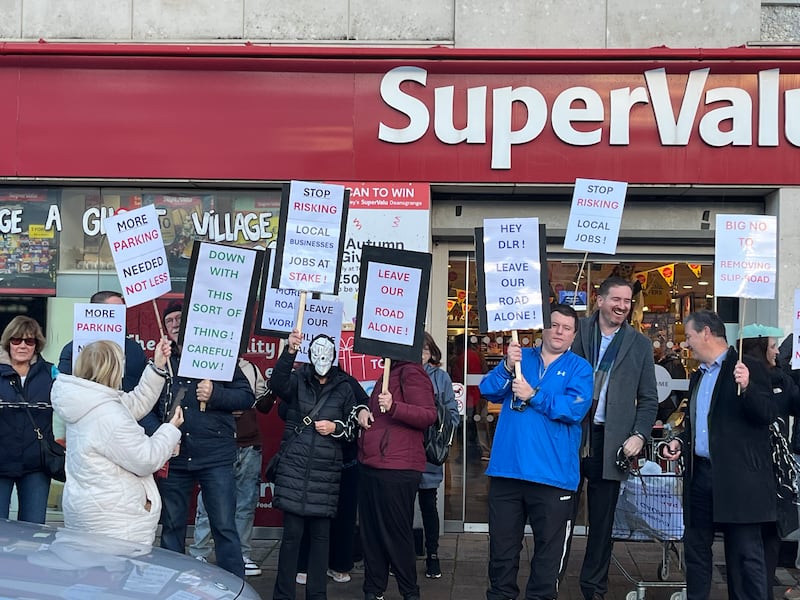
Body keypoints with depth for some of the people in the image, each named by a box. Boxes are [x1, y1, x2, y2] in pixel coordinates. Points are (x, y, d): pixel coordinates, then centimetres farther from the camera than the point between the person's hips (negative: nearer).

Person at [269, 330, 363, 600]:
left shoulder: (344, 388, 8)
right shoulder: (297, 380, 4)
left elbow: (355, 427, 13)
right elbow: (277, 383, -18)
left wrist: (336, 428, -7)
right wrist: (289, 351, -30)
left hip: (326, 471, 2)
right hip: (294, 468, -1)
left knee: (320, 534, 7)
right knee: (292, 532, -1)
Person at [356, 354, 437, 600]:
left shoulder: (411, 372, -10)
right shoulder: (388, 373, 19)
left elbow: (429, 415, -18)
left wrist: (393, 406, -31)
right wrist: (363, 411, 8)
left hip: (397, 469, -10)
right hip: (370, 466, 10)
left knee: (396, 532, -3)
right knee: (371, 531, 12)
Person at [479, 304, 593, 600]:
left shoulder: (579, 368, 3)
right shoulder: (520, 356, 10)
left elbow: (575, 409, -13)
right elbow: (488, 391, -1)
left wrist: (533, 395, -16)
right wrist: (507, 367, -18)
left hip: (552, 473, -2)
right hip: (507, 468, 2)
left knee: (549, 547, 9)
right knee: (502, 542, 12)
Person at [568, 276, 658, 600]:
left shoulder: (640, 345, 7)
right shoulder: (579, 331, 4)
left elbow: (648, 399, 9)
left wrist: (639, 435, -4)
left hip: (610, 442, 1)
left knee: (602, 521, 9)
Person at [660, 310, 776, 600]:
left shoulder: (748, 367, -5)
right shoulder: (697, 377, 19)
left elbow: (768, 415, -14)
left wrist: (746, 387, -30)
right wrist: (680, 441, 10)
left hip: (737, 476, -8)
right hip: (700, 474, 8)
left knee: (745, 553, -3)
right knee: (695, 548, 13)